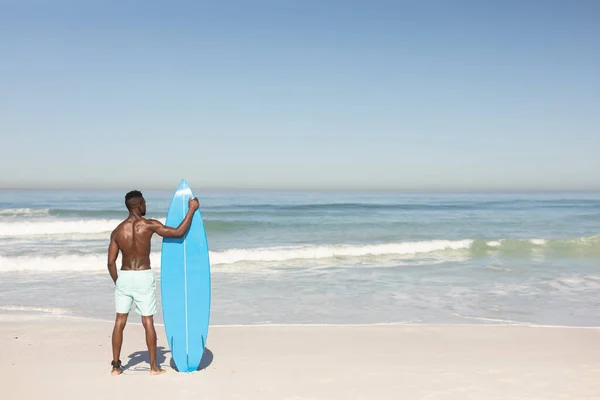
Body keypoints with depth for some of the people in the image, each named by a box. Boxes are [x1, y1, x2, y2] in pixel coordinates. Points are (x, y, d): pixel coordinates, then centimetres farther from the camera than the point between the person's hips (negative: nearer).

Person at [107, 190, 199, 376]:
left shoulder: (117, 231, 1)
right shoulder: (149, 225, -10)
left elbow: (111, 262, 3)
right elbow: (179, 232, -9)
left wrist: (117, 282, 17)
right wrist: (192, 209, -1)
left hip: (124, 277, 3)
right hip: (144, 277, -3)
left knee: (120, 322, 11)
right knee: (148, 322, 5)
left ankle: (116, 366, 15)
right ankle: (154, 366, 13)